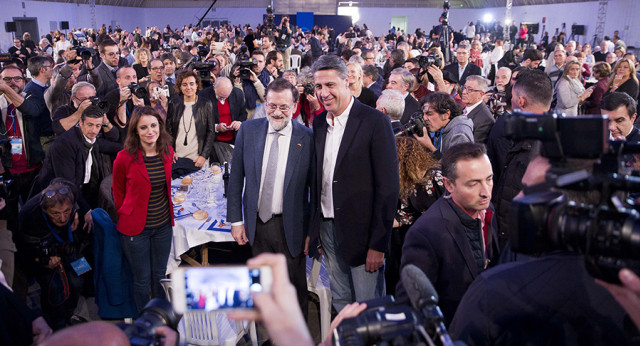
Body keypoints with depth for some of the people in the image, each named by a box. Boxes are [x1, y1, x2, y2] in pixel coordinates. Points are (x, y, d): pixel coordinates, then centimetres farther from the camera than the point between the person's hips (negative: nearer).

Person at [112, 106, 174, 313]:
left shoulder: (167, 152, -4)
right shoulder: (125, 158, -17)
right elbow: (118, 193, -2)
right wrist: (126, 217, 3)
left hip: (163, 225, 4)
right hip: (136, 228, -4)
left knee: (160, 276, 18)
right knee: (142, 280, 10)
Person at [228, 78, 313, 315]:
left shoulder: (307, 138, -11)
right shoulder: (248, 130, -2)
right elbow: (236, 178, 4)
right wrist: (236, 219, 2)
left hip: (290, 227, -3)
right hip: (256, 224, 3)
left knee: (295, 290, 11)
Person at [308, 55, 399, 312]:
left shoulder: (374, 121, -12)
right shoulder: (319, 122, 9)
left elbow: (388, 186, -13)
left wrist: (378, 244, -15)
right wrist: (314, 230, 10)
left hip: (361, 232, -5)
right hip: (327, 228, 6)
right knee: (340, 303, 17)